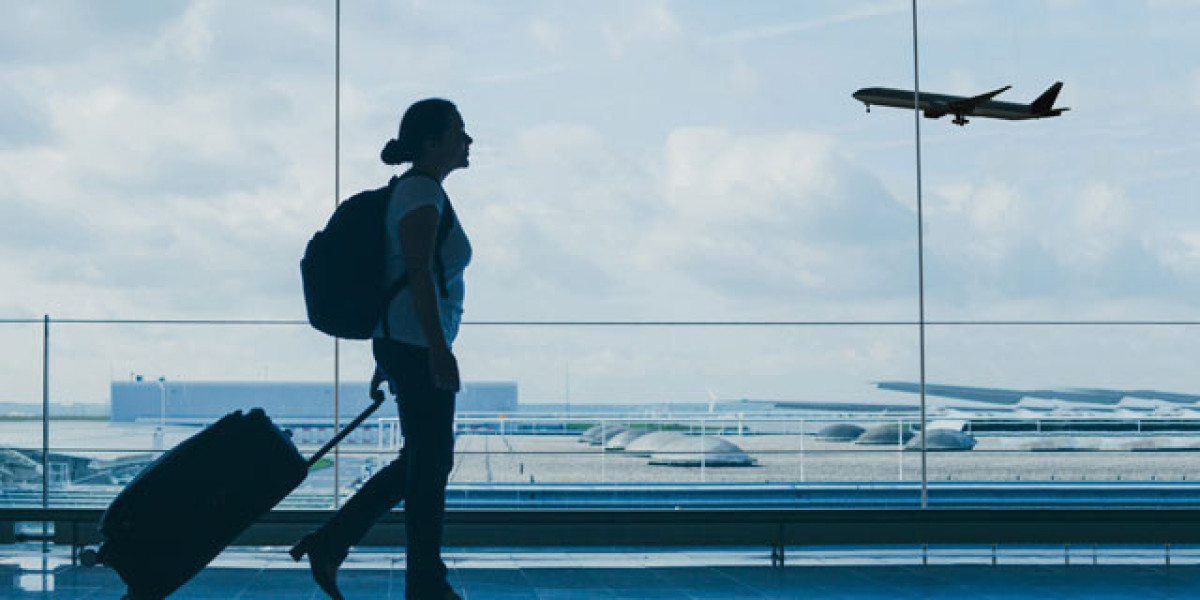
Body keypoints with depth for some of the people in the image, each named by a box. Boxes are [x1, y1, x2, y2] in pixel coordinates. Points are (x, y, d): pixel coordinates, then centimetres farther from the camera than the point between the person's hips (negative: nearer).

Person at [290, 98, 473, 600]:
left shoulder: (418, 190, 19)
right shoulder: (422, 191, -12)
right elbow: (419, 273, -22)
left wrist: (389, 358, 24)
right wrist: (438, 348, -27)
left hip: (403, 344, 10)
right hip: (417, 344, -10)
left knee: (422, 460, 15)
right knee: (430, 462, -1)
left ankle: (329, 543, 16)